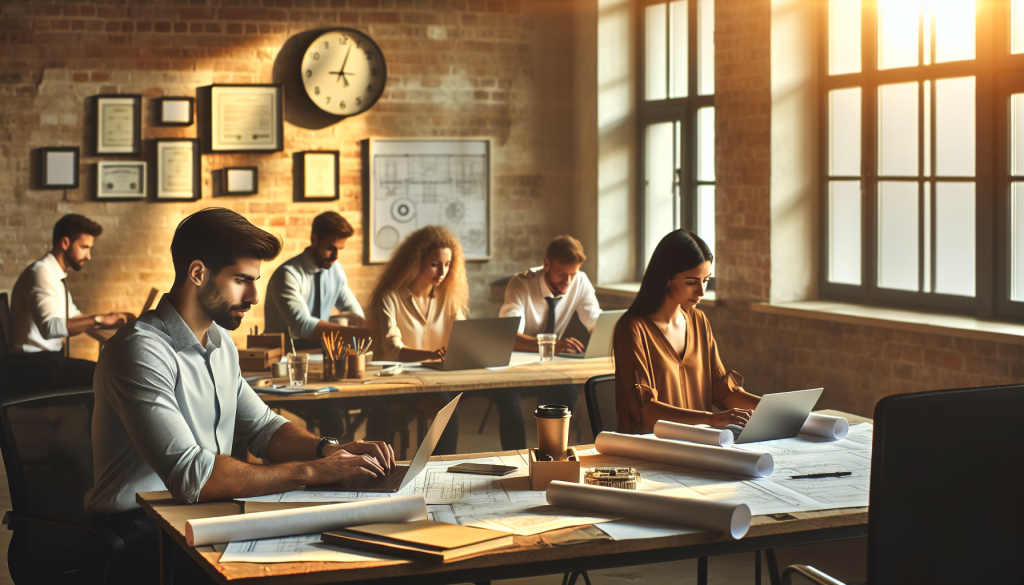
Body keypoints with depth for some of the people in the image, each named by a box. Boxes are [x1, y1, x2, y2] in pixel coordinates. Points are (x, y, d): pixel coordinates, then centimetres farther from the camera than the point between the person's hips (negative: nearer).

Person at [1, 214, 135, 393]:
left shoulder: (56, 276, 19)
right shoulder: (40, 272, -12)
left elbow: (74, 317, 32)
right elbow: (50, 327, -27)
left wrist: (113, 318, 17)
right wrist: (98, 320, -24)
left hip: (50, 360, 10)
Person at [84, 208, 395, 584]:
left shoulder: (221, 343, 12)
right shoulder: (141, 351, -20)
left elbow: (262, 428, 20)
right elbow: (190, 476, -29)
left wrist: (330, 450, -1)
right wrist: (312, 471, -24)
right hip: (142, 535, -9)